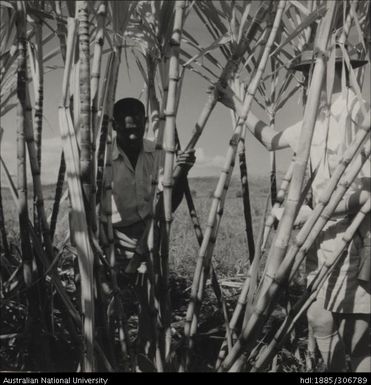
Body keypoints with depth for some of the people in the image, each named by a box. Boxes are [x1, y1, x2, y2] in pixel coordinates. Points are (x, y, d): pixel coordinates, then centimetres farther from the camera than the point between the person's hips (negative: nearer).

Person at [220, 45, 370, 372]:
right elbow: (273, 139, 23)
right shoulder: (315, 121, 9)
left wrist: (311, 213, -23)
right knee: (319, 318, 14)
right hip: (324, 234, 8)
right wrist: (236, 105, 21)